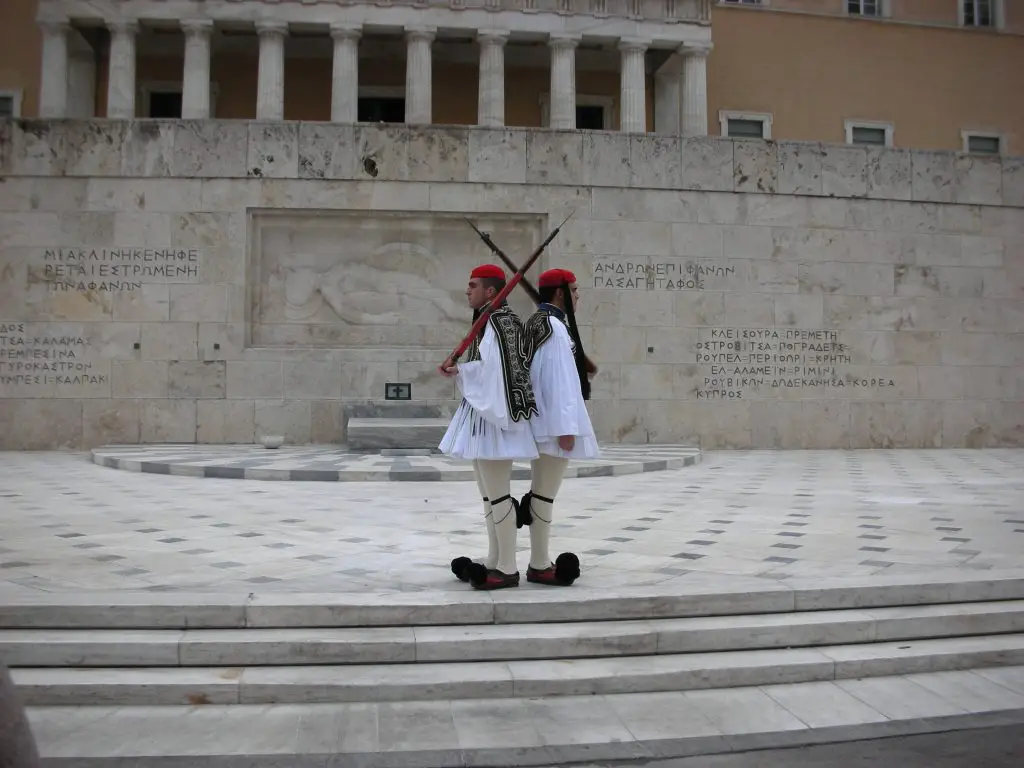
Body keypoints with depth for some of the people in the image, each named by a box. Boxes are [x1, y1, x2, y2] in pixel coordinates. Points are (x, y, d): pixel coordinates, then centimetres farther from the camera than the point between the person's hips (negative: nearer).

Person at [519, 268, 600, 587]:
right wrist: (566, 427, -21)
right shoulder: (555, 326, -16)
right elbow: (558, 380, -20)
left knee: (541, 490, 13)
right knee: (546, 492, -5)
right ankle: (539, 565, 1)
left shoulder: (537, 324, 16)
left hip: (541, 421, 11)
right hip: (553, 421, -11)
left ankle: (540, 560, 20)